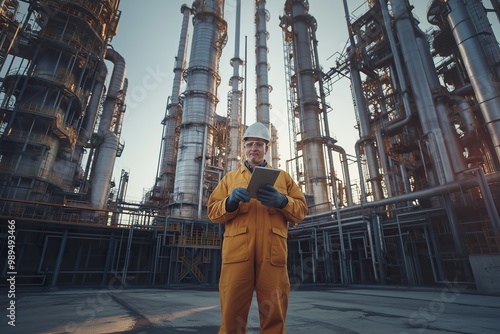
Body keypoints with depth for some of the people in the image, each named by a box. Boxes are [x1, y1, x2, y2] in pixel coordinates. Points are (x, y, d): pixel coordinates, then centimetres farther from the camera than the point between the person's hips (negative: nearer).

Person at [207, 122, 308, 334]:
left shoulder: (282, 177, 19)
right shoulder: (230, 178, 19)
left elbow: (301, 210, 9)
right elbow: (212, 212, 11)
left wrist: (282, 201, -12)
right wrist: (230, 202, -11)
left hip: (272, 252, 0)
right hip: (237, 250, 0)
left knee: (274, 315, 6)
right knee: (232, 314, 3)